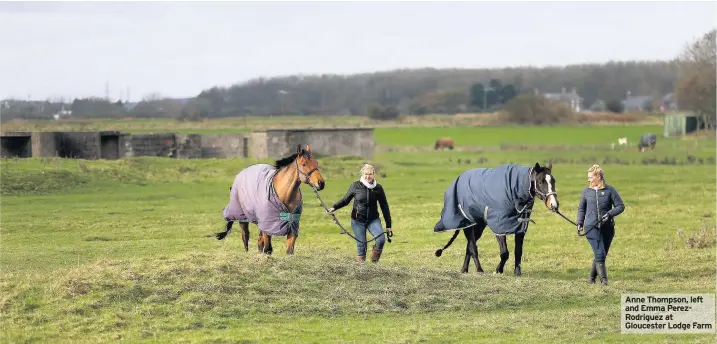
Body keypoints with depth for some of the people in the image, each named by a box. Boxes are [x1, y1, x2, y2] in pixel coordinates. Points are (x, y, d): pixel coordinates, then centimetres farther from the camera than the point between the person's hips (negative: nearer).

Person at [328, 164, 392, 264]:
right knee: (361, 244, -1)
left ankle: (375, 259, 3)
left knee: (381, 239, -19)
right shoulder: (355, 186, -5)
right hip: (358, 220, -1)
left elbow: (384, 206, 5)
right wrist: (334, 207, -11)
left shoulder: (378, 188, -1)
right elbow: (345, 200, 6)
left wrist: (388, 224, 5)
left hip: (373, 219, 1)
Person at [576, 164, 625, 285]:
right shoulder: (587, 191, 6)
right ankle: (603, 278, -9)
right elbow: (581, 208, 18)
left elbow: (620, 206, -1)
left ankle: (592, 277, 24)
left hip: (607, 228, 0)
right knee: (600, 254, -13)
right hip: (591, 227, 0)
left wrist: (609, 214, -16)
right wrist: (580, 223, 7)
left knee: (601, 255, 9)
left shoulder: (609, 190, -2)